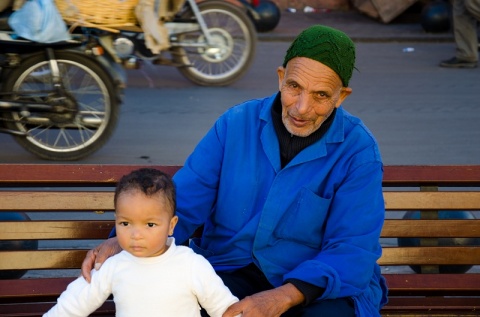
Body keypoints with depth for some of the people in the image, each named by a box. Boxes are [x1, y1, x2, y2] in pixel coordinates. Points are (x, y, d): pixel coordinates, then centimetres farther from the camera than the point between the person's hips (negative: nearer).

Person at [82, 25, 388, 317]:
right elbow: (183, 203, -1)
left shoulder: (358, 151, -10)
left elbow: (352, 252, -15)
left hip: (320, 284, -1)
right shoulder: (236, 123, -1)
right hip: (231, 269, 2)